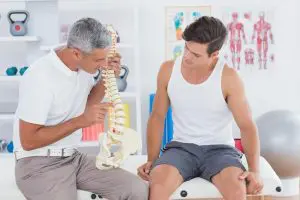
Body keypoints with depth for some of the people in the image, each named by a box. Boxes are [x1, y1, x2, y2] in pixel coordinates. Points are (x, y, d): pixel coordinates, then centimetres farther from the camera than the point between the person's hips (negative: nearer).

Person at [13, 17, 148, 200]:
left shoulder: (84, 65, -1)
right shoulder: (40, 77, -22)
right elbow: (28, 141, -19)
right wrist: (80, 121, -24)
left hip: (74, 156, 6)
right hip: (39, 164, -6)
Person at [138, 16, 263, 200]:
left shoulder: (228, 77, -12)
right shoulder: (168, 70, -4)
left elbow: (247, 126, -8)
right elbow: (157, 117, 5)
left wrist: (254, 171, -21)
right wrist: (152, 160, -5)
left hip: (219, 149, -1)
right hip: (181, 147, 2)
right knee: (158, 182, -32)